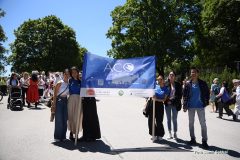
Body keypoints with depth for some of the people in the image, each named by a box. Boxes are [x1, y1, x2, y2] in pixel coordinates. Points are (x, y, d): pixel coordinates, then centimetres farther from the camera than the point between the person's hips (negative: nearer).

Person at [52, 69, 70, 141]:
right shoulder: (60, 83, -8)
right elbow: (55, 94, -8)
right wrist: (54, 104, -12)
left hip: (65, 101, 5)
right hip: (59, 101, -5)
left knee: (65, 119, 8)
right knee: (59, 119, 0)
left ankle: (63, 136, 19)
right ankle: (57, 136, 11)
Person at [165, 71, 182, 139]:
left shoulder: (178, 85, 3)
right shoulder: (166, 84, 3)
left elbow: (179, 95, 0)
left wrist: (172, 100, -9)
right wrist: (167, 100, -11)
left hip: (175, 104, -1)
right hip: (167, 103, 1)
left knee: (174, 119, 1)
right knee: (168, 119, 8)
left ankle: (175, 133, 13)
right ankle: (170, 133, 18)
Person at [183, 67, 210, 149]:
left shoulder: (202, 83, -4)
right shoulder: (188, 84, 0)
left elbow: (207, 93, 3)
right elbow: (184, 95, 1)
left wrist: (206, 102, -4)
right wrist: (185, 106, -4)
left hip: (200, 106, -2)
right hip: (190, 106, 2)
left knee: (203, 123, -1)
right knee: (191, 123, 10)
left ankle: (204, 141, 7)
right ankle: (193, 139, 24)